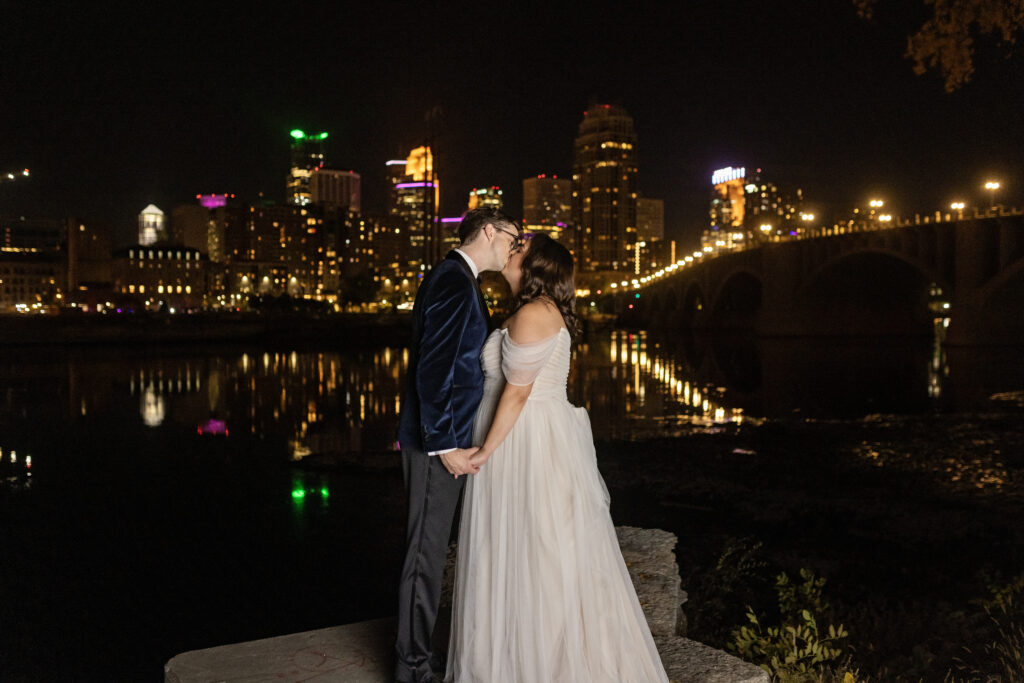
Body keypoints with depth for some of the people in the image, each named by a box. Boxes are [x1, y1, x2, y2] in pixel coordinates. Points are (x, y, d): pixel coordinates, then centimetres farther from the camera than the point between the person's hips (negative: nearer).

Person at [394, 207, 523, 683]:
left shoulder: (457, 279, 17)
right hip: (439, 444, -10)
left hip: (445, 439, 10)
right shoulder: (453, 282, -16)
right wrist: (445, 444, -21)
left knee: (432, 550, 16)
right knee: (426, 554, -1)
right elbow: (433, 368, -22)